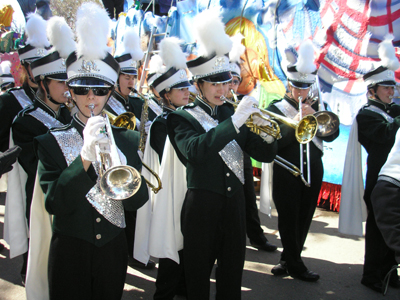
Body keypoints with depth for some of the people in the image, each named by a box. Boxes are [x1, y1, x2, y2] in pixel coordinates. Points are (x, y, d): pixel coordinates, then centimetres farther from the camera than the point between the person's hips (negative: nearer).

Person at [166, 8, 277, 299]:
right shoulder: (183, 118, -5)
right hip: (202, 206, -4)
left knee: (232, 273, 15)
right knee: (199, 275, 10)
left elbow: (265, 155, 6)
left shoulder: (233, 115, 8)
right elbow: (194, 150, -27)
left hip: (235, 204, 5)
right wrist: (234, 121, -30)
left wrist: (267, 135, -16)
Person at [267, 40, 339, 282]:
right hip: (286, 173, -4)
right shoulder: (277, 108, 0)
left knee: (304, 220, 10)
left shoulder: (317, 108, 11)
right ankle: (295, 266, 12)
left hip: (313, 171, 4)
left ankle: (288, 260, 25)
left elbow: (332, 135, -2)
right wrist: (295, 123, -24)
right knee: (289, 219, -1)